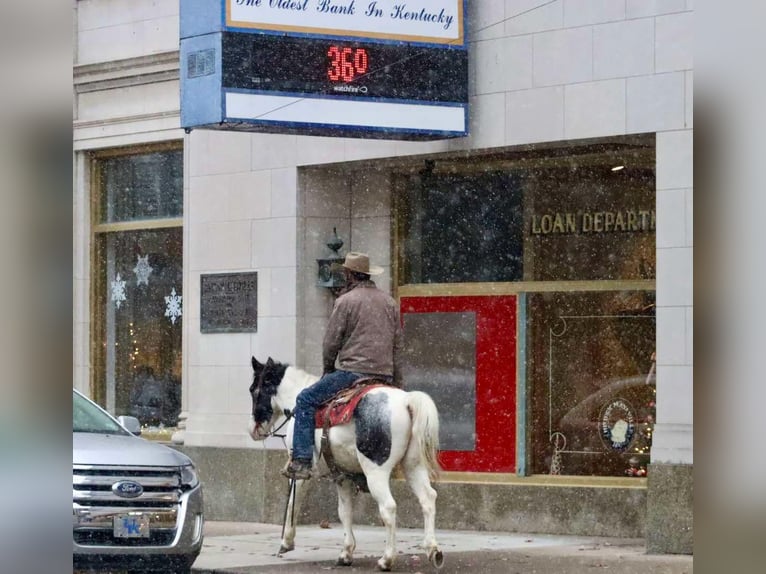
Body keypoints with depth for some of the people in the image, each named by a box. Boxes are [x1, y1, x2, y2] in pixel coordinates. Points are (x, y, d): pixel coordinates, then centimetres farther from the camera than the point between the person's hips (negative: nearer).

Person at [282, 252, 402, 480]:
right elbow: (397, 343, 16)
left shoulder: (346, 301, -5)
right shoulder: (389, 302, 14)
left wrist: (328, 368, 12)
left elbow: (331, 342, -3)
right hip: (385, 374, 6)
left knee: (306, 400, 3)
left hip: (353, 372, -6)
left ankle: (301, 461, -5)